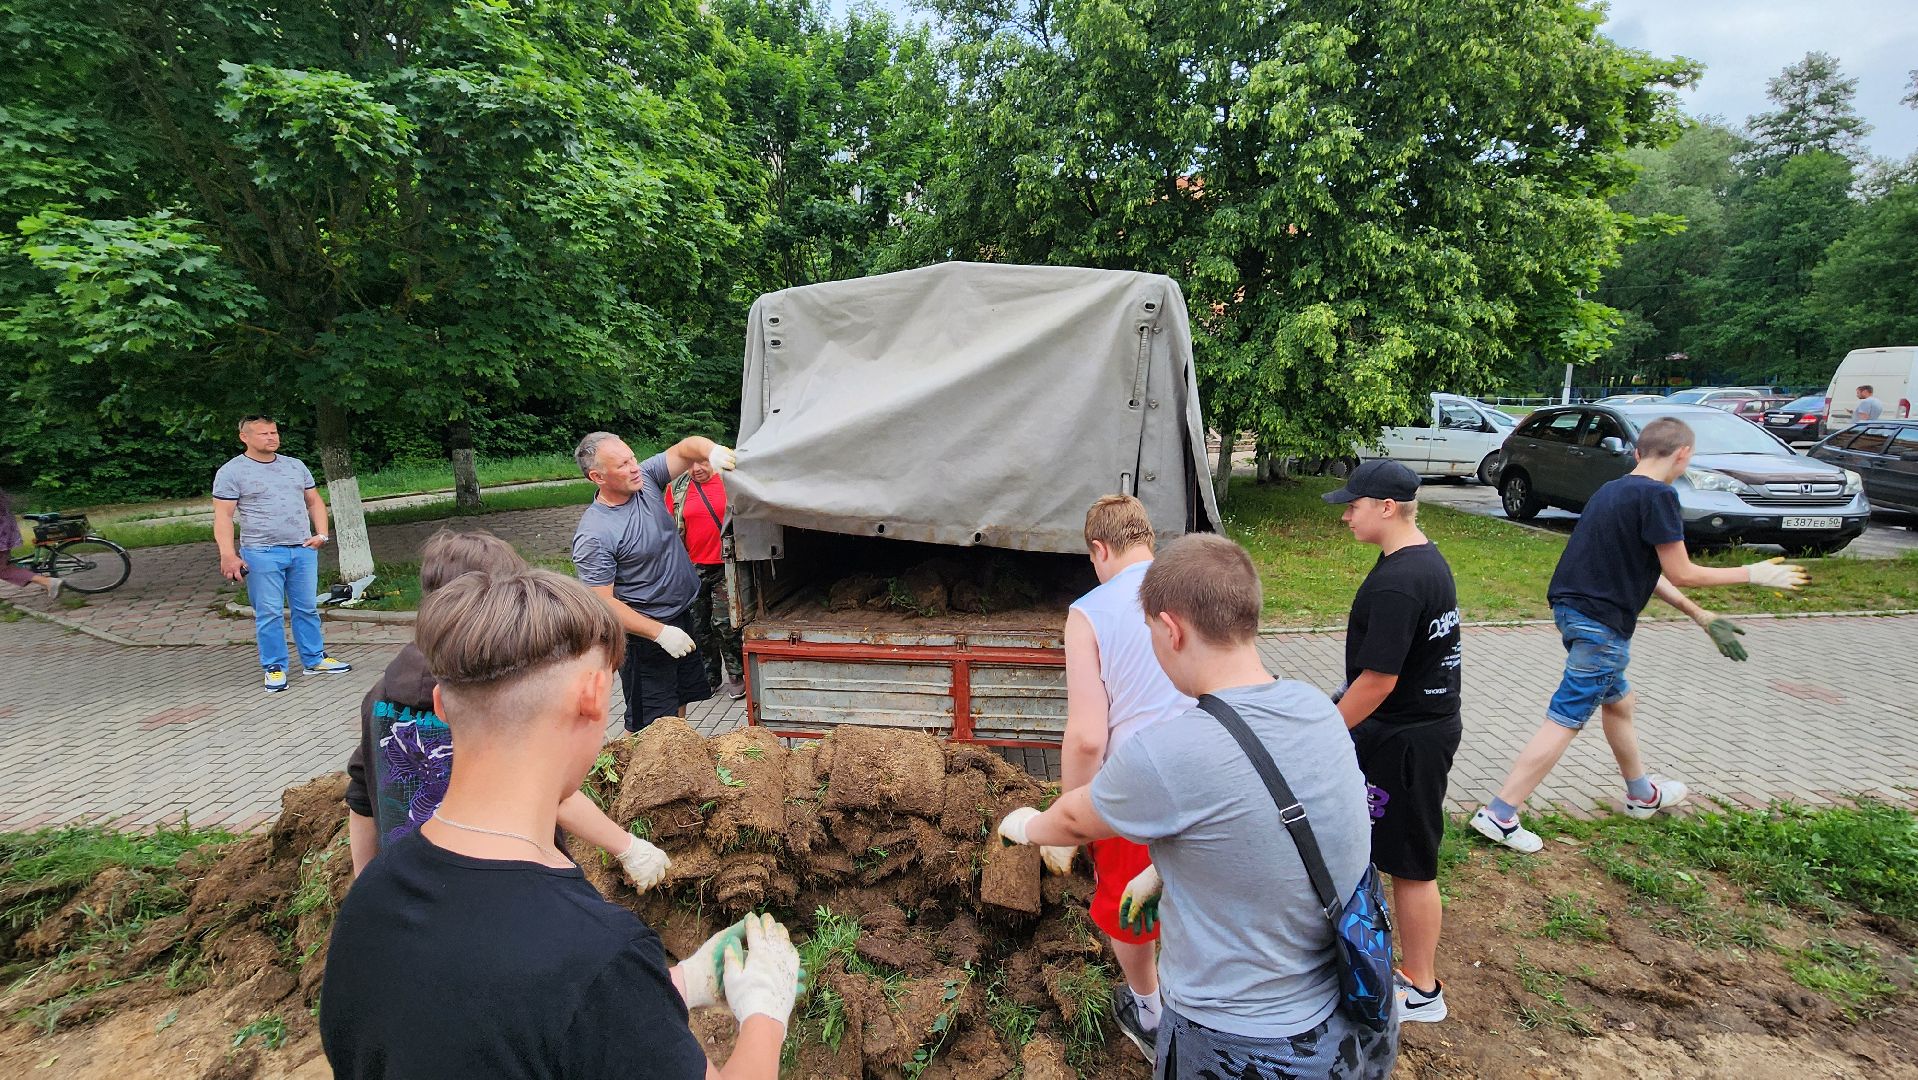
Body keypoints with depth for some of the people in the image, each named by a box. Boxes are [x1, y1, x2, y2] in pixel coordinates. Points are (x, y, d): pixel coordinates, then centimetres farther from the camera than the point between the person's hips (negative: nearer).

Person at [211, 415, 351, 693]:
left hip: (303, 549, 4)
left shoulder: (296, 465, 13)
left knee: (307, 608, 10)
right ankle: (274, 668, 11)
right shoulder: (231, 472, -1)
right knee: (269, 614, 1)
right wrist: (228, 555, -15)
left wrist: (321, 533, 2)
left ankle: (315, 659, 19)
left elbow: (314, 501, 18)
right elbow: (223, 516, -6)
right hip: (262, 553, -4)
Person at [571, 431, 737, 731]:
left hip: (683, 617, 8)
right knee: (648, 728, 2)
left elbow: (685, 448, -5)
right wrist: (661, 633, -26)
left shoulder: (646, 479, -5)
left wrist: (712, 451, -30)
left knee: (679, 705, 22)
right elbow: (603, 602, -22)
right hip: (644, 632, -7)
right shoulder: (592, 535, -23)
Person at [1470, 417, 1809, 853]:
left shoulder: (1613, 490, 14)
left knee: (1619, 702, 27)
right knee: (1564, 721, -6)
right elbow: (1681, 574, -10)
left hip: (1572, 609, 10)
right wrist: (1752, 574, 4)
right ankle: (1498, 815, -5)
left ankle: (1642, 793, 48)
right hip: (1601, 623, -10)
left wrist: (1701, 616, 22)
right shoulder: (1658, 496, -13)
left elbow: (1649, 569, 19)